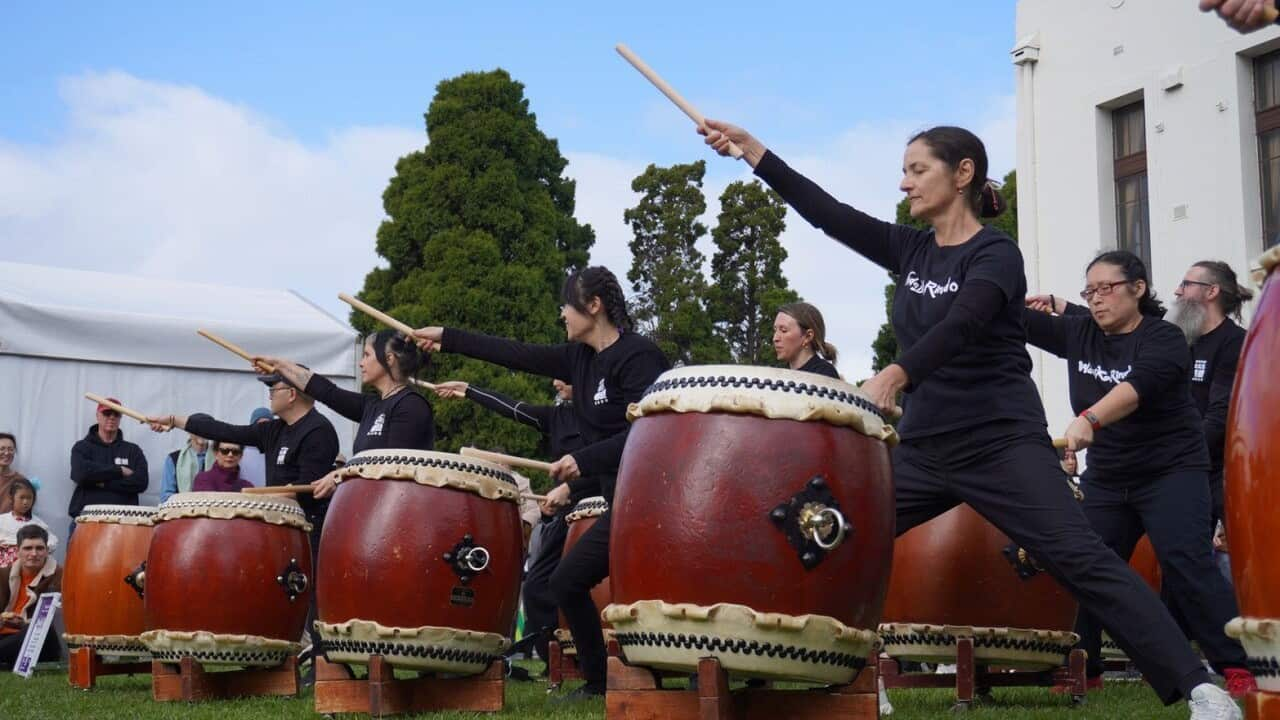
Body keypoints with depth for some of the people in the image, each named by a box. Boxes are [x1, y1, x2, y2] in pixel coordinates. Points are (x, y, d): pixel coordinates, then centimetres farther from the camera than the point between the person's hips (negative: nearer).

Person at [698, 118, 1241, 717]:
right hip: (923, 448, 7)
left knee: (1082, 561, -13)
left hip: (1003, 443, -7)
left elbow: (959, 326, -28)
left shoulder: (995, 253, -9)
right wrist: (750, 149, 0)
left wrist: (893, 375, -45)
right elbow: (828, 214, 4)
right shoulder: (909, 249, 10)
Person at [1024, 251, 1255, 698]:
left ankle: (1237, 670, -13)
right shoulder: (1079, 333, 3)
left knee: (1187, 565, -17)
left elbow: (1136, 386, -34)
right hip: (1106, 479, 6)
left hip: (1171, 471, -6)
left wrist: (1088, 420, -50)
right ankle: (1083, 670, 14)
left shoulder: (1162, 339, -15)